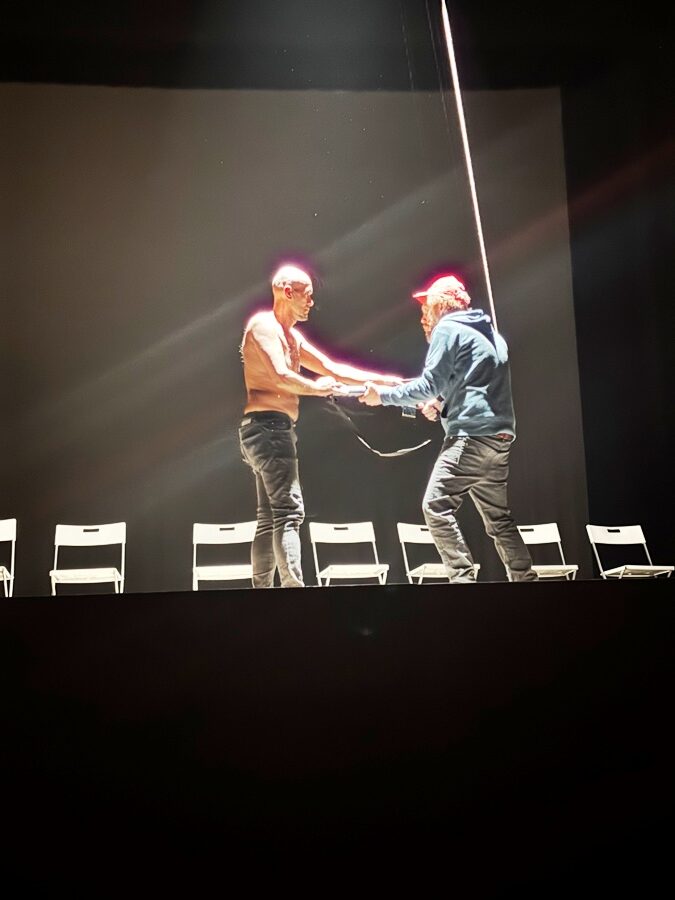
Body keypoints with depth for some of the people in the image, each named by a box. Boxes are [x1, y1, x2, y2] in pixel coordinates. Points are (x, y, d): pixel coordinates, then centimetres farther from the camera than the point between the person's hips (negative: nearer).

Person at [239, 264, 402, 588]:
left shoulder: (292, 337, 23)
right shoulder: (264, 325, -6)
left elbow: (332, 368, 24)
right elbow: (280, 376, -20)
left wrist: (382, 380, 19)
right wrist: (316, 387, -4)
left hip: (275, 430, 10)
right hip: (268, 425, -10)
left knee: (270, 519, 7)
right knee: (289, 511, -16)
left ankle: (262, 588, 8)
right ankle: (293, 585, -22)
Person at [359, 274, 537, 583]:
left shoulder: (448, 328, -2)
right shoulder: (490, 334, 23)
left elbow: (429, 385, -8)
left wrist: (383, 395, 2)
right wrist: (444, 404, 17)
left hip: (472, 436, -9)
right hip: (500, 437, 9)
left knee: (437, 506, -8)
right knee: (498, 516, 14)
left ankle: (463, 577, -15)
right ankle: (525, 578, 12)